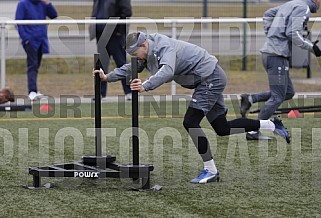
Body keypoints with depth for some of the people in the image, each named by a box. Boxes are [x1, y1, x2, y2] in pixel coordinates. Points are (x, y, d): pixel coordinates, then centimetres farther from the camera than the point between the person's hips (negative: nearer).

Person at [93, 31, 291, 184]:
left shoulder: (165, 48, -26)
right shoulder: (149, 53, 4)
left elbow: (167, 71, -45)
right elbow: (131, 68, 17)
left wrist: (145, 86, -56)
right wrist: (108, 77, 9)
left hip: (211, 78, -10)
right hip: (209, 81, 10)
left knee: (190, 122, -17)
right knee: (222, 128, 11)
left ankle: (211, 170, -10)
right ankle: (271, 125, 22)